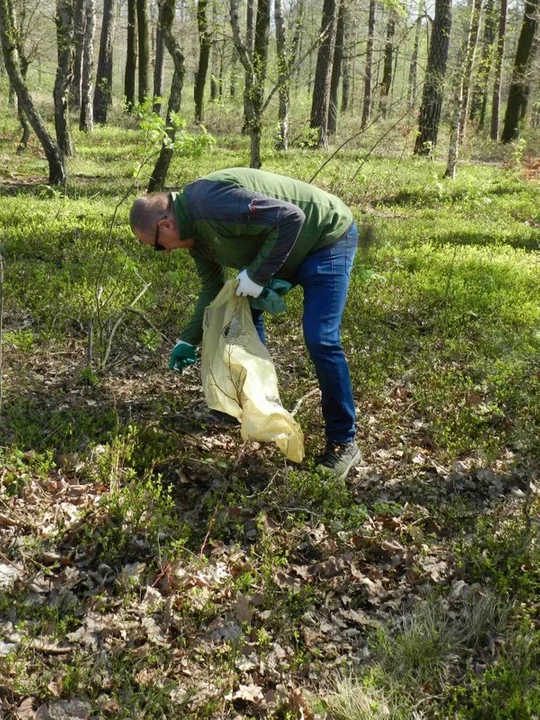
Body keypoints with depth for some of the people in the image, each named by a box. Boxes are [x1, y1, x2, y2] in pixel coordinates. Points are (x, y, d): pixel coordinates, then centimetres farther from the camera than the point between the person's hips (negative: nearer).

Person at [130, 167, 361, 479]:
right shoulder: (194, 231, 2)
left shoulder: (212, 203, -30)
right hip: (288, 249, 10)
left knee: (320, 339, -17)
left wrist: (257, 275, -27)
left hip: (328, 235, -10)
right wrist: (189, 340, 11)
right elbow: (213, 288, 14)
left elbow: (291, 218, -33)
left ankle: (344, 444, -5)